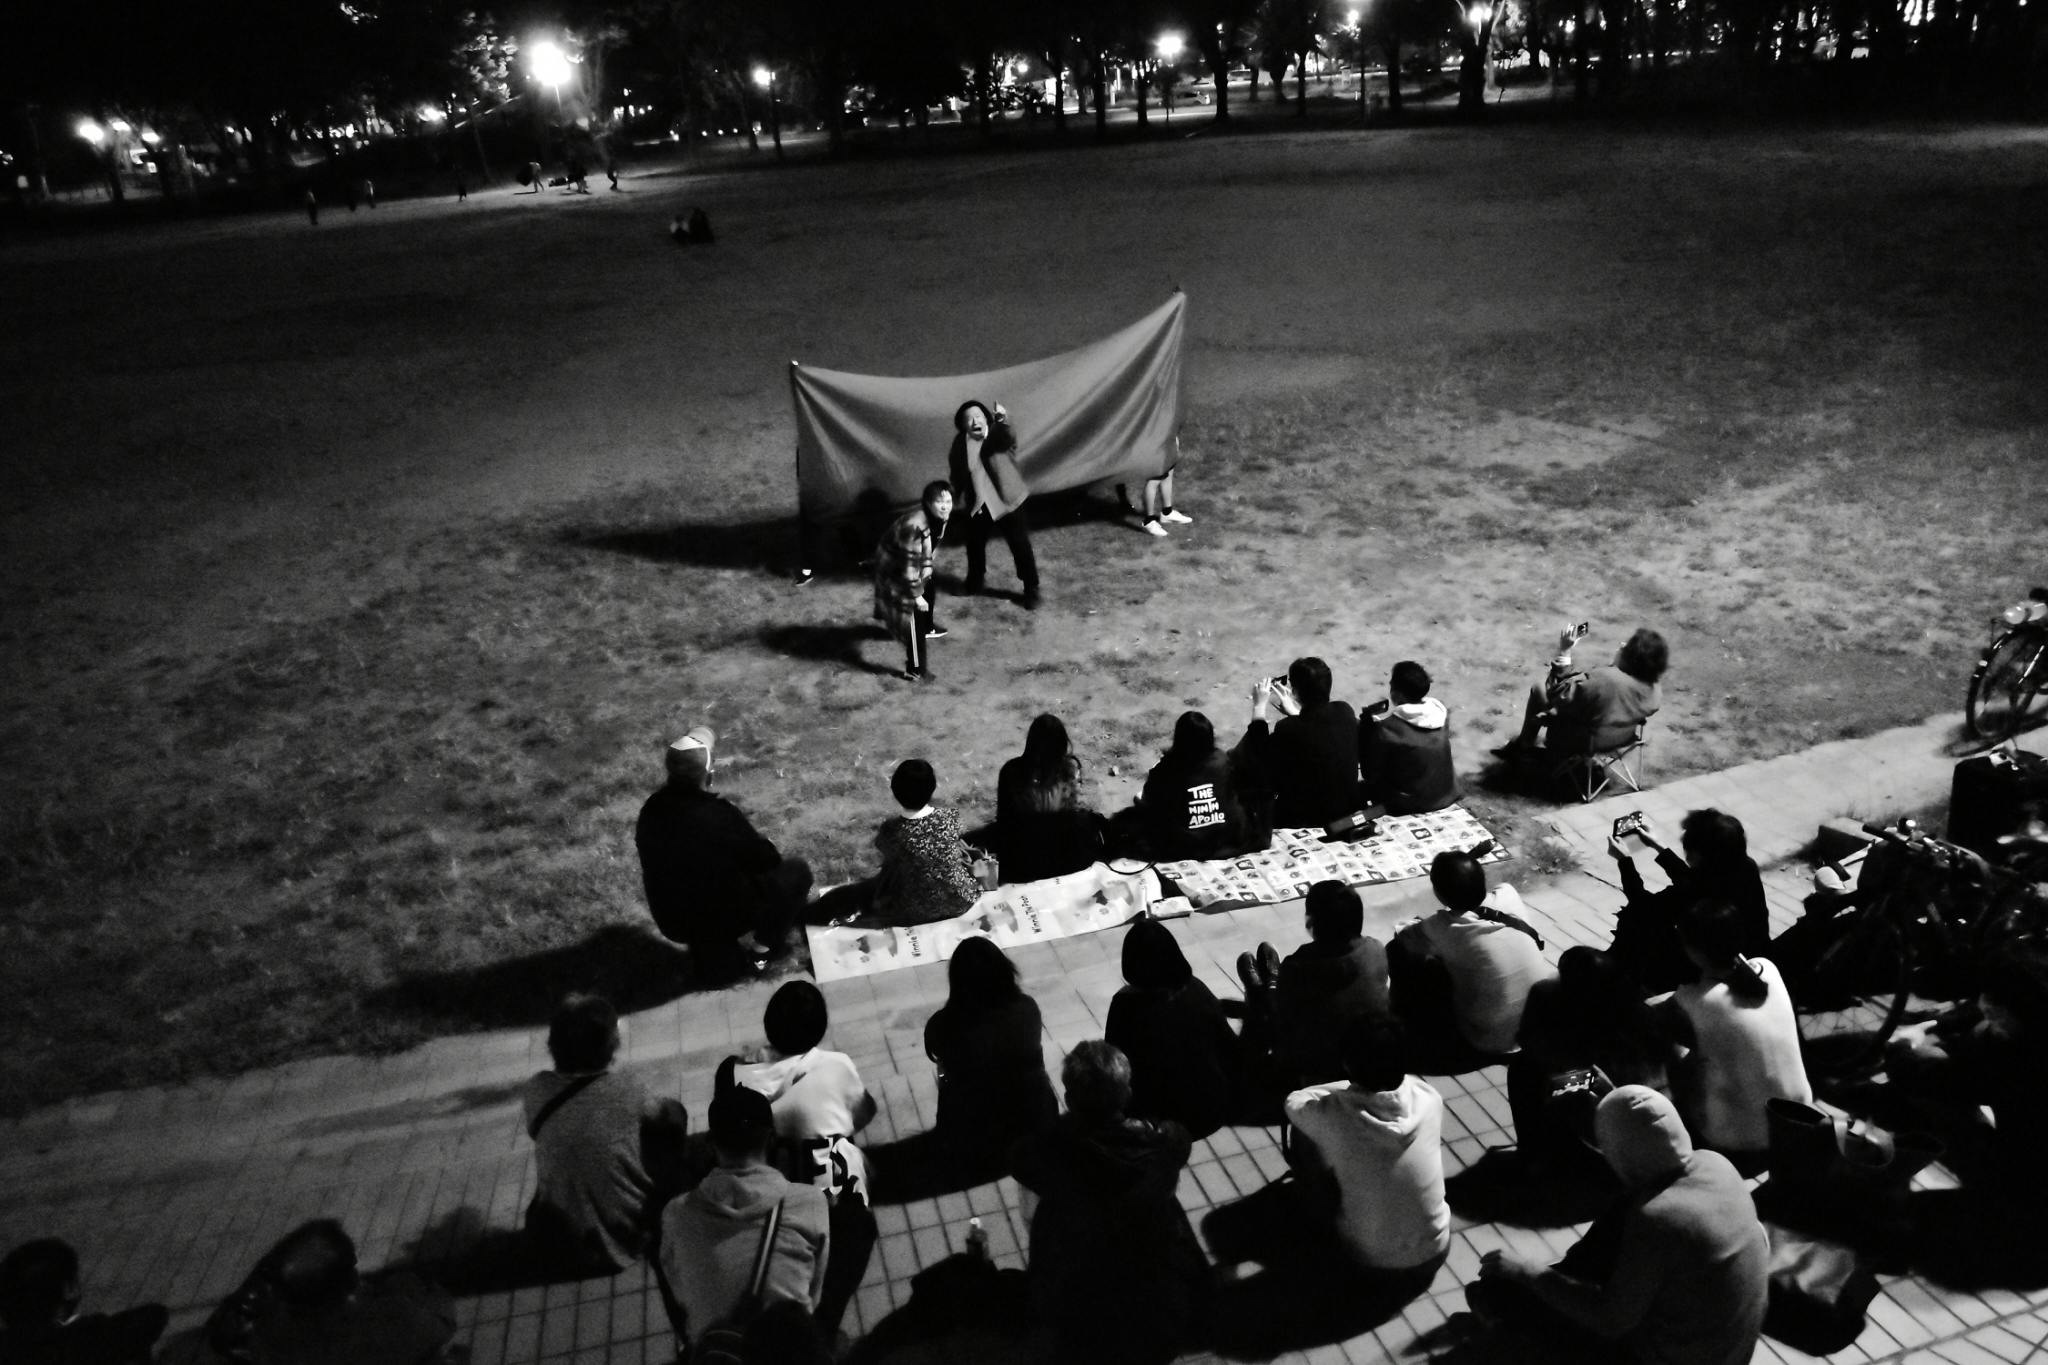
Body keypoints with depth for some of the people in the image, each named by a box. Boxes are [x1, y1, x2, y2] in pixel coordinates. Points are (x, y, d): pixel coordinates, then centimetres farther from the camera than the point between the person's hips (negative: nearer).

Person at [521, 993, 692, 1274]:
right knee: (671, 1114, 14)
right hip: (629, 1236, -2)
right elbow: (655, 1119, 7)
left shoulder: (535, 1090, -13)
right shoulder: (624, 1089, -16)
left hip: (560, 1247, 2)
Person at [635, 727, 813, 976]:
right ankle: (765, 942, 17)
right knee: (797, 870, 11)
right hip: (722, 916, -5)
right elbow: (766, 860, -11)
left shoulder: (652, 808, -8)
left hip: (672, 922, 5)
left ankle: (713, 952, 23)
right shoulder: (719, 814, -25)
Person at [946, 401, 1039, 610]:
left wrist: (1003, 421, -57)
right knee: (975, 546, 19)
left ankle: (1031, 590, 16)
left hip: (1007, 500, -3)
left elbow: (1010, 438, -38)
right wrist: (960, 497, 0)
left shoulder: (999, 435, -14)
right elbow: (955, 473, 7)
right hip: (977, 504, 3)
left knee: (1021, 547, 1)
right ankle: (974, 582, 45)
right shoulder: (960, 443, -4)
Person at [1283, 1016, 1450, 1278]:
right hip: (1433, 1253, 3)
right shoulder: (1428, 1098, -21)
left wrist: (1346, 1086, 8)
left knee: (1305, 1147, 13)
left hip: (1371, 1261, -3)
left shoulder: (1333, 1115, -27)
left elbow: (1293, 1101, -3)